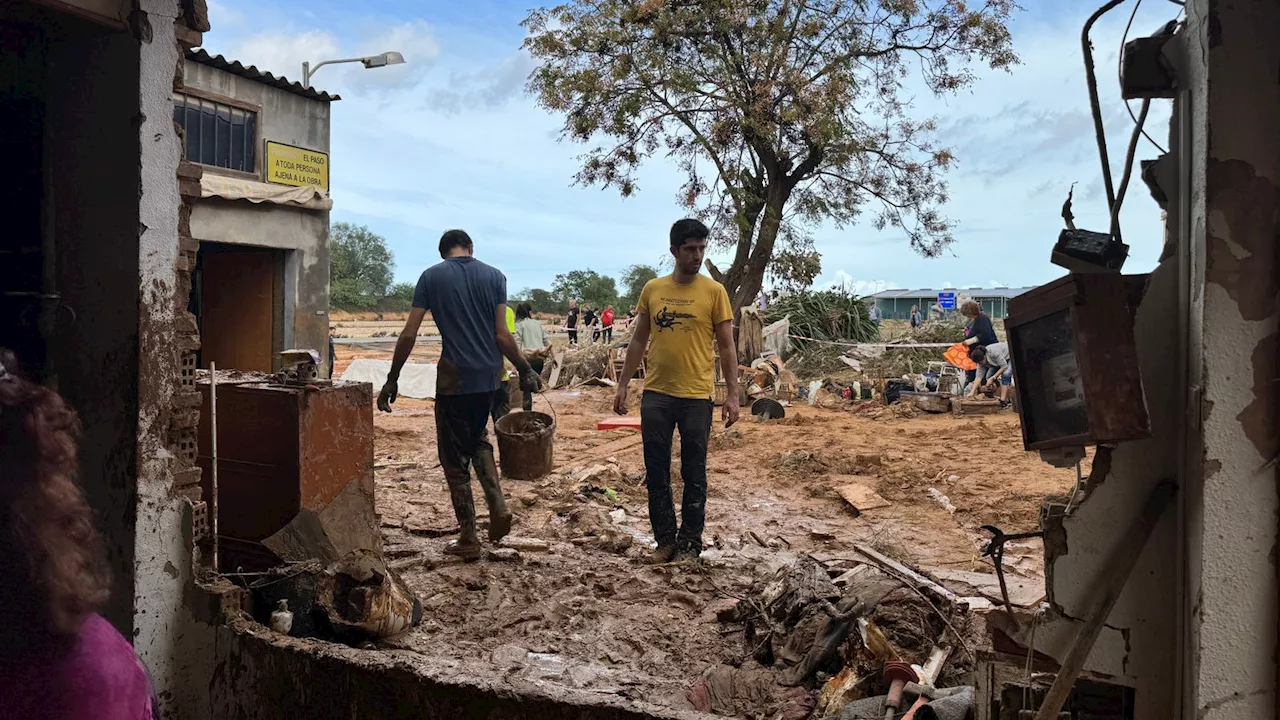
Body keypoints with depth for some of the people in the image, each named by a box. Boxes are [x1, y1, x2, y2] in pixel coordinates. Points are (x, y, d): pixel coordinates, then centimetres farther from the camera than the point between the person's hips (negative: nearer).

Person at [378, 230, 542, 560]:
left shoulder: (431, 277, 1)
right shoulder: (494, 276, 4)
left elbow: (409, 334, -2)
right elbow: (502, 336, -2)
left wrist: (392, 379, 5)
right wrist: (525, 370, 9)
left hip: (454, 376, -3)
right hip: (488, 375, 3)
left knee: (455, 457, 8)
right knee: (477, 439, 26)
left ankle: (468, 539, 12)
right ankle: (498, 505, 7)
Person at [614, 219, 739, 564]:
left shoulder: (714, 291, -2)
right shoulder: (652, 289, 6)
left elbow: (726, 347, 0)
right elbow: (638, 341, 12)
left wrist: (732, 395, -5)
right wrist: (623, 386, 9)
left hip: (696, 397, -3)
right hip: (655, 395, 3)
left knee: (694, 475, 7)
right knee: (657, 473, 8)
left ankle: (690, 543, 19)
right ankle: (665, 539, 22)